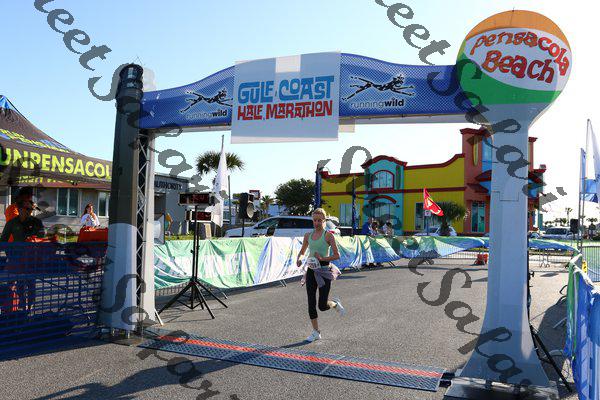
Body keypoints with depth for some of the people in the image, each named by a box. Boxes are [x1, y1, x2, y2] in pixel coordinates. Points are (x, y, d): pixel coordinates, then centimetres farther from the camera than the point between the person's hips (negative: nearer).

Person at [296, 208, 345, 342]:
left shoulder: (328, 235, -6)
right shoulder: (308, 235, 9)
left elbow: (337, 255, -8)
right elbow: (302, 252, 20)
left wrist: (322, 259, -20)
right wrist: (299, 259, -1)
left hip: (324, 269, -5)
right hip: (311, 270, 5)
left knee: (322, 306, -6)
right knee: (311, 303, 3)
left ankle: (335, 304, 29)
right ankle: (316, 332, 15)